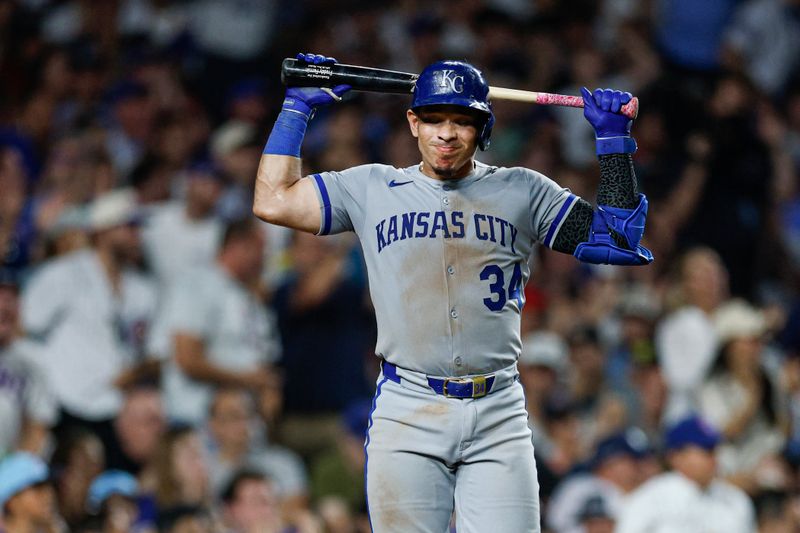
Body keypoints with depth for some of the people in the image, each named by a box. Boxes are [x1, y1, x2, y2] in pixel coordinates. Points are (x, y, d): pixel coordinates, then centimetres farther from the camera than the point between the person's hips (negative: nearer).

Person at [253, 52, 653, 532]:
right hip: (406, 417, 0)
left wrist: (614, 138, 4)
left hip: (499, 419, 0)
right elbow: (273, 203, 7)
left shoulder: (523, 192, 12)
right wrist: (297, 106, 11)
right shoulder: (373, 190, 13)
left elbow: (619, 240, 8)